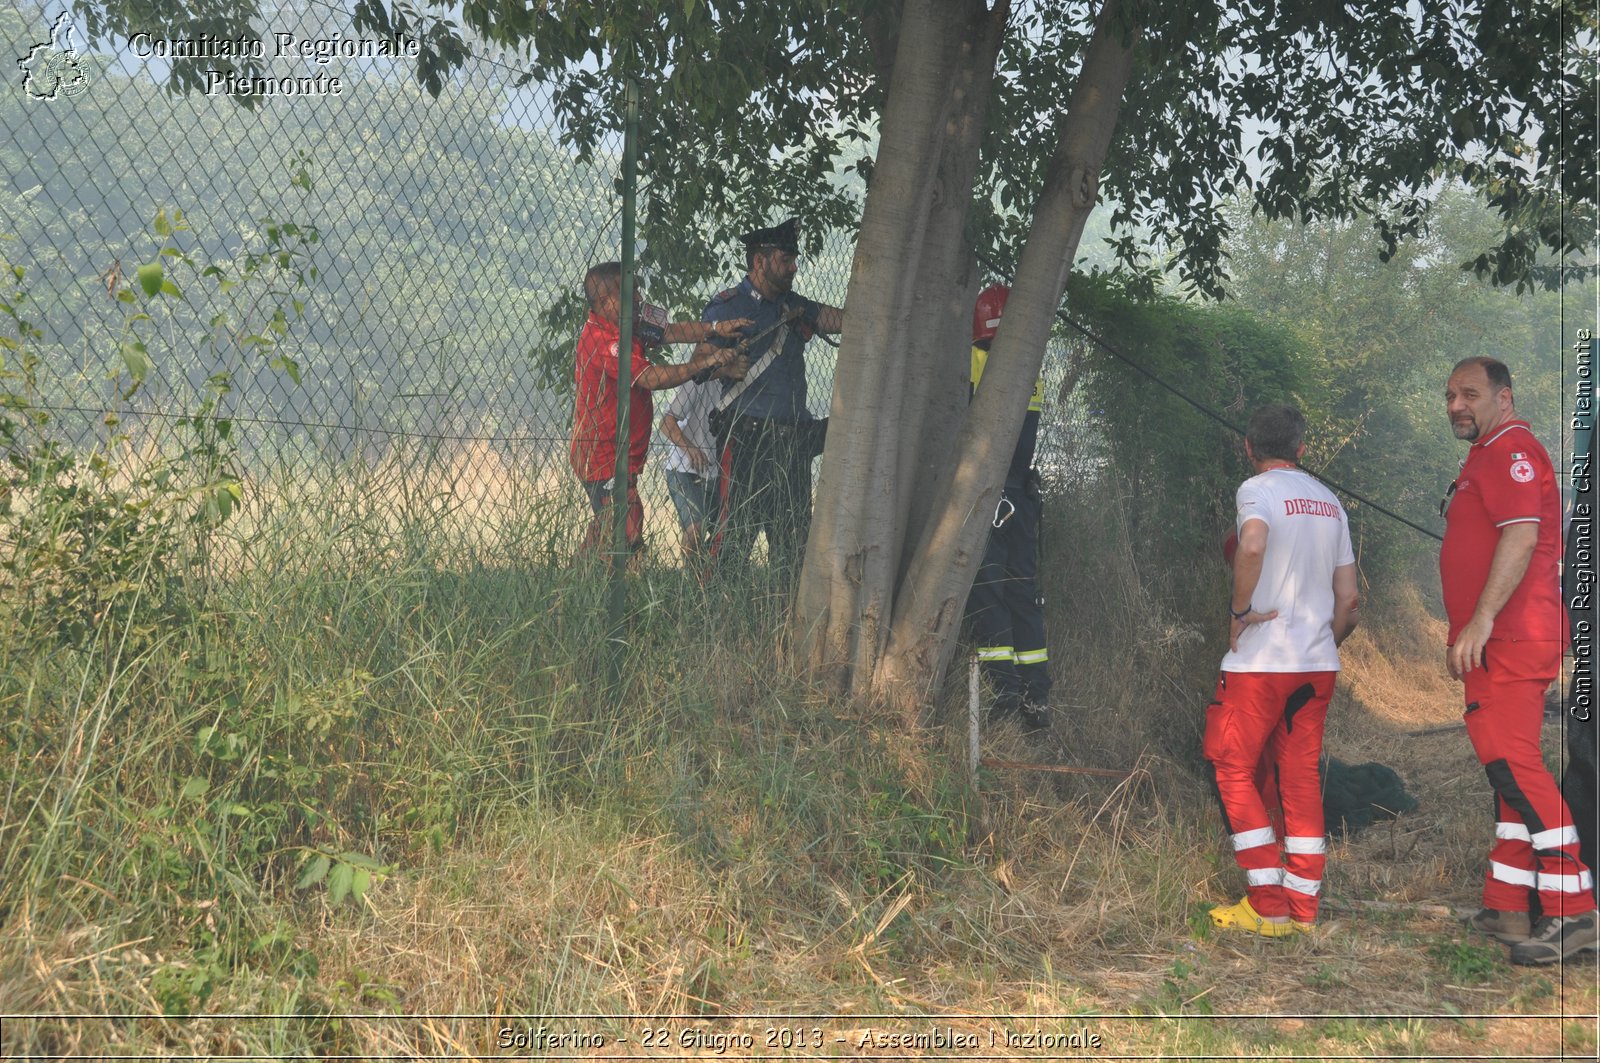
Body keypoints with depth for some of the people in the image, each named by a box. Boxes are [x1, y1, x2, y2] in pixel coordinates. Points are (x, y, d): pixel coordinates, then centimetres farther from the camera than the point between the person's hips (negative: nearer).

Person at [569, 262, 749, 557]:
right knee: (625, 535, -14)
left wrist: (715, 328, -4)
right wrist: (705, 362, -22)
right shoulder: (605, 341, -21)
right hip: (605, 459, -11)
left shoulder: (623, 330, 11)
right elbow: (652, 379, -27)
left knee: (603, 531, 18)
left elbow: (669, 331, 9)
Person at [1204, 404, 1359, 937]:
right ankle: (1302, 908, 10)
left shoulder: (1257, 490, -5)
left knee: (1236, 773, 4)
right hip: (1319, 664, 6)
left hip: (1260, 660, -6)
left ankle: (1268, 907, 0)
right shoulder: (1329, 502, 15)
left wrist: (1239, 611, -17)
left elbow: (1252, 545, -29)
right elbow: (1348, 601, 14)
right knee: (1301, 779, 10)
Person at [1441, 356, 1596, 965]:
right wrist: (1471, 630, 27)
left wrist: (1480, 621, -26)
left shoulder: (1511, 449, -9)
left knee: (1511, 763, -16)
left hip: (1509, 637, -11)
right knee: (1509, 767, 11)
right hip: (1498, 640, 11)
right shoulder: (1487, 456, 24)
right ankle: (1506, 909, 16)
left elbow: (1521, 536, -21)